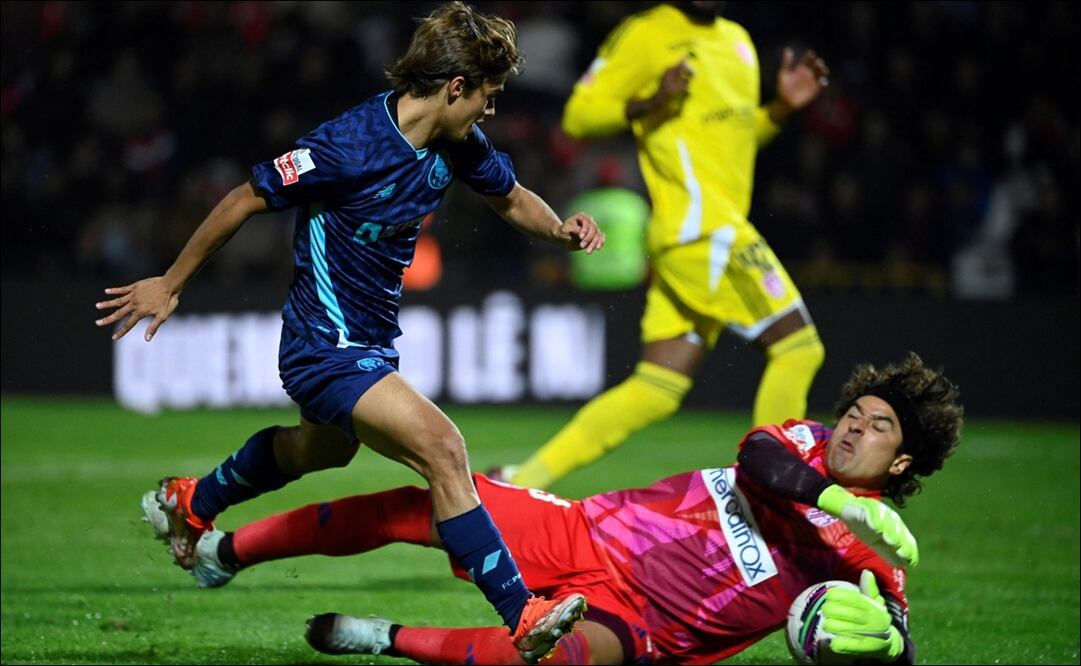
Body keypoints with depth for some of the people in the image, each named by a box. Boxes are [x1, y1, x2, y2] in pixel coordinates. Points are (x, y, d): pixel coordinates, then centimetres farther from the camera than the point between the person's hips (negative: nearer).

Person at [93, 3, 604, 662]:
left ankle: (192, 503, 62)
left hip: (372, 341, 10)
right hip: (327, 350, -10)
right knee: (441, 447, -26)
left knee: (320, 449, 36)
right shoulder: (351, 144, -26)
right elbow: (248, 199, -16)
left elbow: (512, 198, 16)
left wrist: (561, 228, -7)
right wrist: (171, 284, -8)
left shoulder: (458, 145, -4)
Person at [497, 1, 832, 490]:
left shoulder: (738, 41, 23)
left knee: (657, 390, 2)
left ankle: (524, 479, 2)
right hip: (699, 225, -8)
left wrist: (782, 107, 14)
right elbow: (578, 116, -3)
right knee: (798, 346, -10)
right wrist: (650, 104, -18)